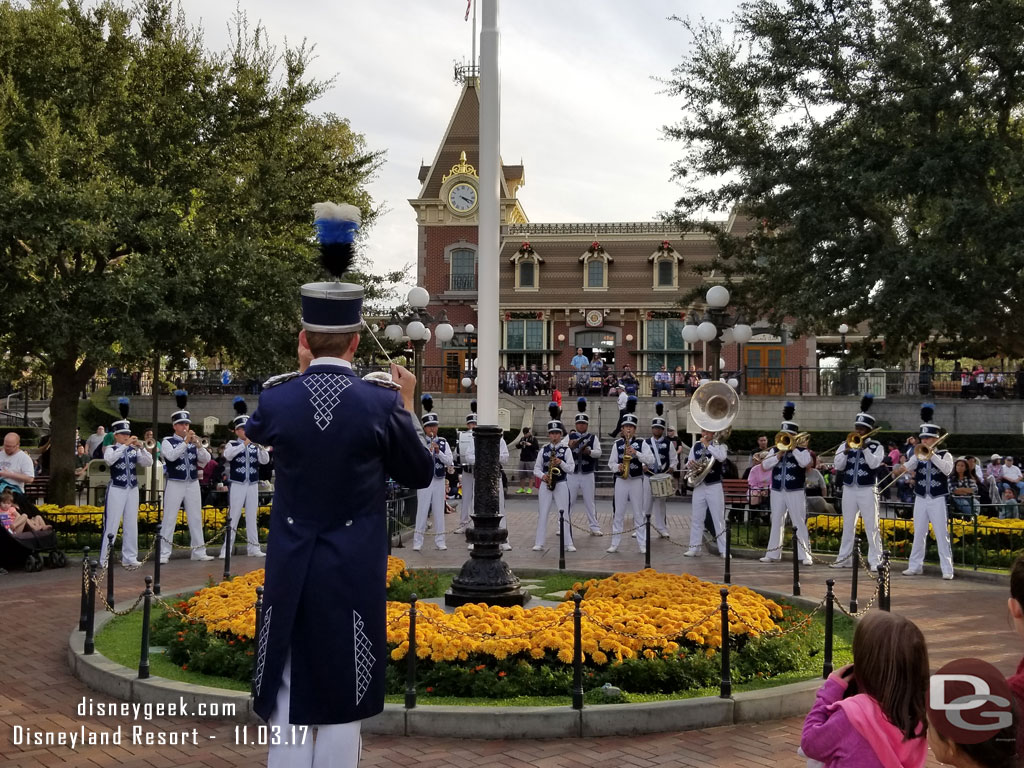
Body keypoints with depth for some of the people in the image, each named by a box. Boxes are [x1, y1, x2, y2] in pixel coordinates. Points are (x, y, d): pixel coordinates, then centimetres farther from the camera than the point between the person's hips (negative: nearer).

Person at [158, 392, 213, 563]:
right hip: (175, 484, -4)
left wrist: (198, 444, -16)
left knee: (196, 518, 7)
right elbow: (171, 456, -21)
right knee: (169, 519, -2)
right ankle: (164, 553, 1)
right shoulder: (167, 442, -1)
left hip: (193, 484, 4)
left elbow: (206, 459, 0)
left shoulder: (194, 441, 10)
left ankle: (199, 552, 14)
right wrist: (186, 441, -24)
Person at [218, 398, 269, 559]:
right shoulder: (232, 444, 1)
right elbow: (227, 455, -20)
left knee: (252, 516, 6)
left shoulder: (255, 446, 8)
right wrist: (244, 444, -25)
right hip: (237, 485, -3)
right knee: (233, 516, -2)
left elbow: (265, 460, -3)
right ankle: (227, 548, 1)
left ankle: (253, 547, 11)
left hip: (253, 485, 3)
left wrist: (261, 447, -19)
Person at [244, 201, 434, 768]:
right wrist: (407, 407, 14)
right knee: (339, 710, 7)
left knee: (289, 704, 12)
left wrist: (303, 374, 28)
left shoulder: (276, 399, -6)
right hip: (353, 575, -2)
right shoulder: (380, 405, -11)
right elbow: (420, 475, 4)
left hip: (290, 573, 2)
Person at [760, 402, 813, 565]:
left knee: (799, 524, -3)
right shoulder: (775, 449, 8)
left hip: (796, 492, -4)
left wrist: (793, 448, -16)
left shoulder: (802, 449, -1)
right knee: (776, 523, 9)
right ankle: (773, 554, 16)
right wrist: (779, 454, -12)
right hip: (777, 492, 4)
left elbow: (804, 462, -21)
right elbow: (765, 465, -3)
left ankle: (805, 555, -1)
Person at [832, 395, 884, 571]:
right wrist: (846, 451, -14)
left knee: (871, 527, -2)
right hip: (849, 490, 3)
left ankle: (874, 560, 2)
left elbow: (874, 464, -16)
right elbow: (838, 466, -1)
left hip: (867, 490, -3)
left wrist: (864, 447, -19)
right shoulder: (845, 444, 7)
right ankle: (844, 558, 16)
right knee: (848, 526, 10)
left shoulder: (876, 447, -1)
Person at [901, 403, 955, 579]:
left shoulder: (944, 455, 1)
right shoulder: (918, 455, 9)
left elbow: (947, 469, -18)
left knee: (941, 535, -4)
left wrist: (932, 455, -20)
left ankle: (947, 569, -2)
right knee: (919, 534, 8)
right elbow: (907, 467, -7)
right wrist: (918, 454, -18)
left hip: (937, 499, -3)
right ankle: (915, 566, 15)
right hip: (920, 499, 3)